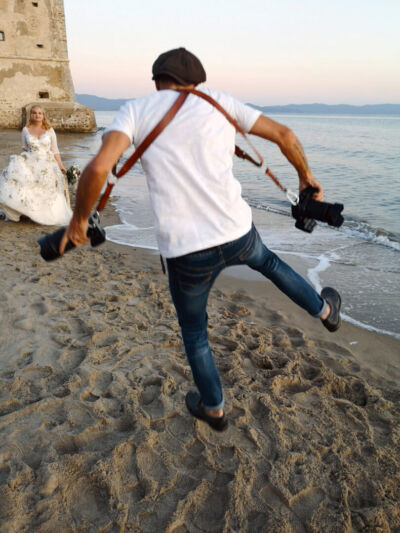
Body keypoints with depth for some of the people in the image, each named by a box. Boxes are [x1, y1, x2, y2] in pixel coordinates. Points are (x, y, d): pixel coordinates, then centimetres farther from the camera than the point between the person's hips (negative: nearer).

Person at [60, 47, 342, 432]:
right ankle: (324, 311, 56)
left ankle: (213, 408, 44)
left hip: (186, 250, -2)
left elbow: (98, 168, -16)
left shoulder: (135, 110, 2)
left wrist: (79, 219, 1)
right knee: (265, 259, 38)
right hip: (237, 234, 2)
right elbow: (284, 135, 10)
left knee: (193, 329, 25)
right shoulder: (218, 101, 9)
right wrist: (305, 175, 27)